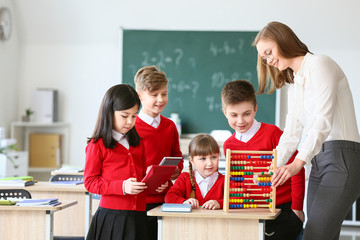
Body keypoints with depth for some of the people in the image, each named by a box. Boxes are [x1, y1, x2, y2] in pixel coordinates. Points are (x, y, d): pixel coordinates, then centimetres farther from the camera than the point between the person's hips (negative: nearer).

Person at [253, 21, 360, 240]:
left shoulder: (320, 64, -5)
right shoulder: (295, 84, 23)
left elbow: (323, 120, -17)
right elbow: (291, 135, 20)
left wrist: (299, 163, -28)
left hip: (342, 158, -8)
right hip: (319, 162, 8)